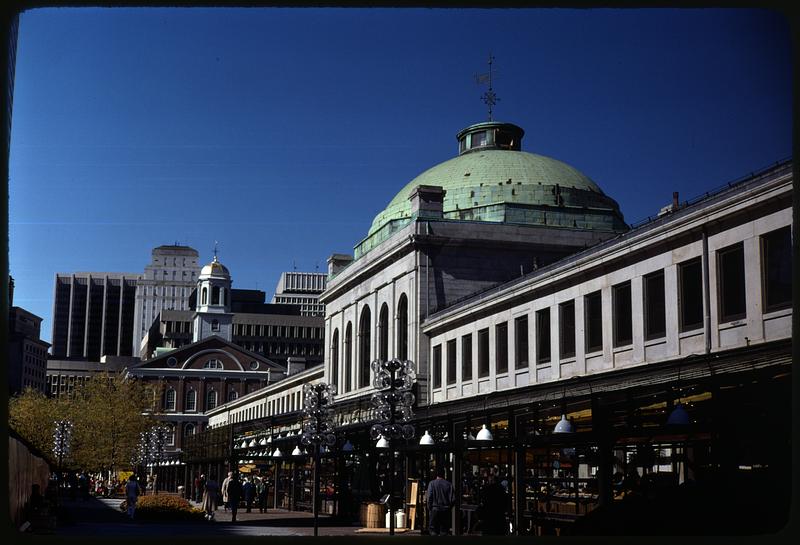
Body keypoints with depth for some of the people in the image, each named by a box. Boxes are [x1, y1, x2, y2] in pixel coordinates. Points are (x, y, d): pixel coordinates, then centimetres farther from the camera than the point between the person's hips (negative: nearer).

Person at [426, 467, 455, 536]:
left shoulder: (432, 483, -5)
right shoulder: (448, 484, -1)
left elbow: (429, 497, -10)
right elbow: (453, 499, -3)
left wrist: (429, 508, 1)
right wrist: (448, 507, 13)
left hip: (434, 509, -1)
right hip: (445, 511, 2)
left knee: (434, 531, 3)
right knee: (444, 531, 7)